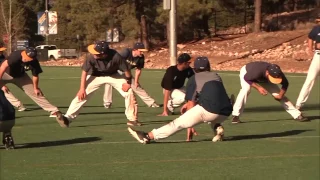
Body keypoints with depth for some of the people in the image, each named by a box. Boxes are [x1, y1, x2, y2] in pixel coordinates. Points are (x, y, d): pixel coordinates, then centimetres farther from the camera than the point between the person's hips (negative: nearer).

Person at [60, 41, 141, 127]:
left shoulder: (115, 56, -37)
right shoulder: (91, 57, -34)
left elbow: (126, 69, -21)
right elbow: (84, 71, -19)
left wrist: (128, 82, -13)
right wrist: (82, 88, -19)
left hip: (113, 75, 1)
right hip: (96, 76, -1)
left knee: (129, 93, -9)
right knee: (81, 95, -15)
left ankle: (132, 119, 7)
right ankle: (68, 118, -12)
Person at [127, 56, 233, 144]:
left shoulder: (194, 78, 16)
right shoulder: (216, 76, 29)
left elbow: (191, 103, 12)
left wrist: (190, 127, 17)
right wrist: (190, 104, 42)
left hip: (209, 109, -5)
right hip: (225, 114, 5)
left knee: (178, 123, -1)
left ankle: (148, 136, -11)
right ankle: (217, 127, 13)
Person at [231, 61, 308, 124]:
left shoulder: (277, 74, -32)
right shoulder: (257, 72, -47)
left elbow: (285, 84, -12)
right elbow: (246, 78, -29)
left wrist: (281, 94, -25)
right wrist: (258, 87, -36)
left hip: (263, 78, 4)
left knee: (278, 93, -2)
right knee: (246, 89, -33)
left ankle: (297, 115, 5)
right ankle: (235, 116, -27)